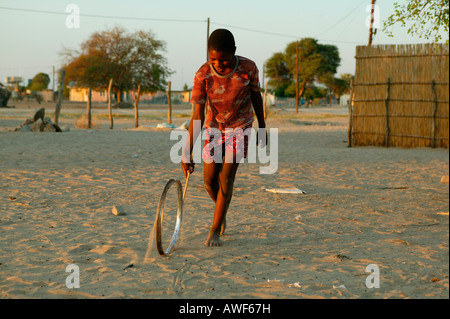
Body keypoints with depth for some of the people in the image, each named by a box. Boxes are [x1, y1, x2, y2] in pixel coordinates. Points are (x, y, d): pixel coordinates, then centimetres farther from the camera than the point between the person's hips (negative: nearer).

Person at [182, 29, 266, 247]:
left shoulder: (248, 68, -22)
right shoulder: (202, 76, -24)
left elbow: (256, 96, -2)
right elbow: (197, 116, -24)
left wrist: (262, 127, 7)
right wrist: (187, 153, -29)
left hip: (240, 125, -1)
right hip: (213, 128, 1)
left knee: (226, 177, -12)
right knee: (210, 181, 4)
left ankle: (215, 231, -1)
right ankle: (222, 213, 35)